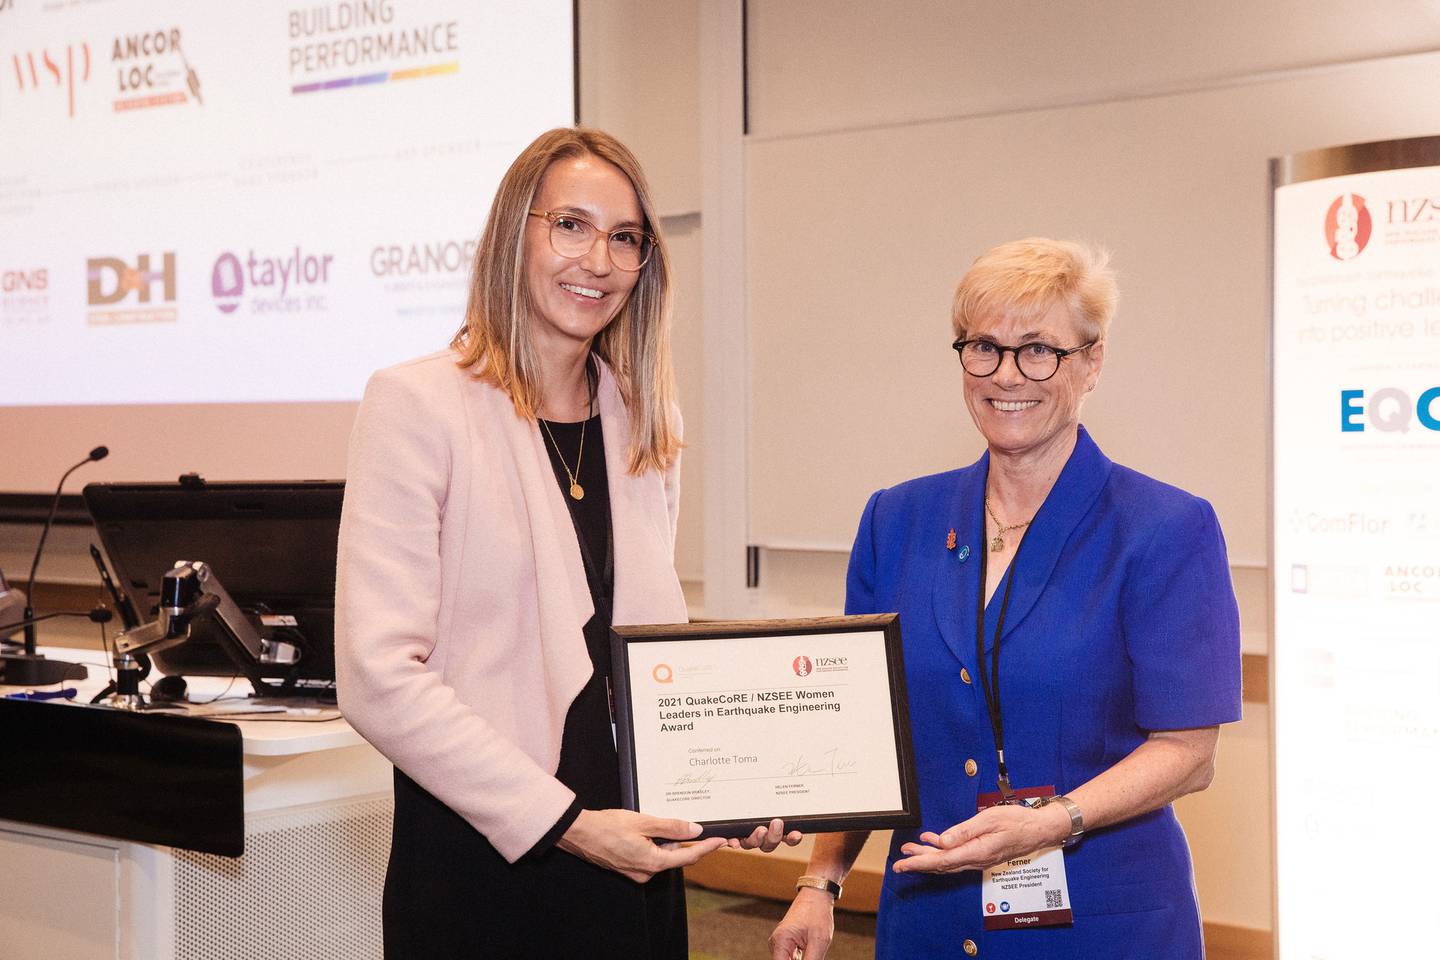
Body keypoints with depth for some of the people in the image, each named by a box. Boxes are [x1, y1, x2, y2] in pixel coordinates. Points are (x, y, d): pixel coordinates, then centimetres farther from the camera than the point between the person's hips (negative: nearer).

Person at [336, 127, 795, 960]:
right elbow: (380, 678, -15)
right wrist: (564, 821, -18)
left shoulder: (647, 427, 10)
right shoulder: (419, 404, -8)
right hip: (484, 865, -5)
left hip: (633, 860, 5)